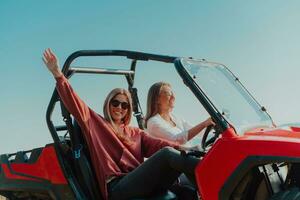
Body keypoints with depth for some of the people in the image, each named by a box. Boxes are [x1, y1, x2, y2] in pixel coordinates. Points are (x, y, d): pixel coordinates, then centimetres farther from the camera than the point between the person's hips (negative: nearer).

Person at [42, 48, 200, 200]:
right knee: (167, 154, -26)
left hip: (146, 185, 5)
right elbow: (74, 103, 6)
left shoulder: (136, 133, 27)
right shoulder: (95, 123, 18)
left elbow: (157, 144, 10)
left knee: (184, 161, -20)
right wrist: (58, 74, -6)